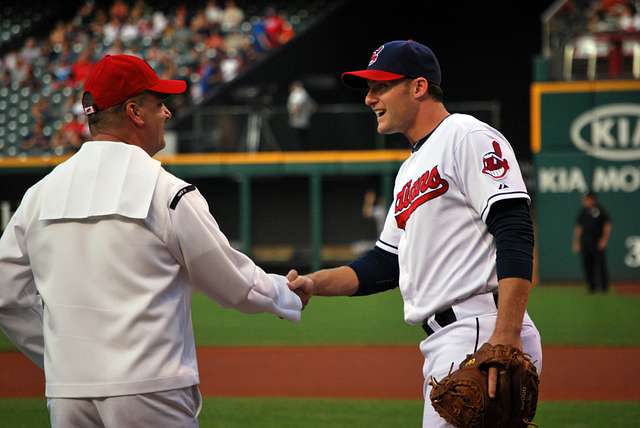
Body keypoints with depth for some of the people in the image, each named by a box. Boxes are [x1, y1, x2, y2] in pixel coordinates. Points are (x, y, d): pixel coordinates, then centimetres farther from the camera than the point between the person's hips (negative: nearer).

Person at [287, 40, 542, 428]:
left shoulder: (468, 137, -6)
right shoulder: (410, 169, 25)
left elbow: (515, 236, -16)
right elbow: (387, 264, 27)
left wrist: (506, 337, -25)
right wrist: (314, 283, 12)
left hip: (482, 335, -10)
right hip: (443, 348, 10)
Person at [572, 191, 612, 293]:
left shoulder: (600, 210, -2)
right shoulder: (582, 212, 12)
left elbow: (607, 226, -3)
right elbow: (578, 228, 16)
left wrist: (604, 240, -10)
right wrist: (576, 242, 11)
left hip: (598, 243, -5)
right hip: (585, 243, 5)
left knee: (601, 264, -5)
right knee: (587, 265, 2)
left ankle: (604, 287, 4)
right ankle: (592, 287, 9)